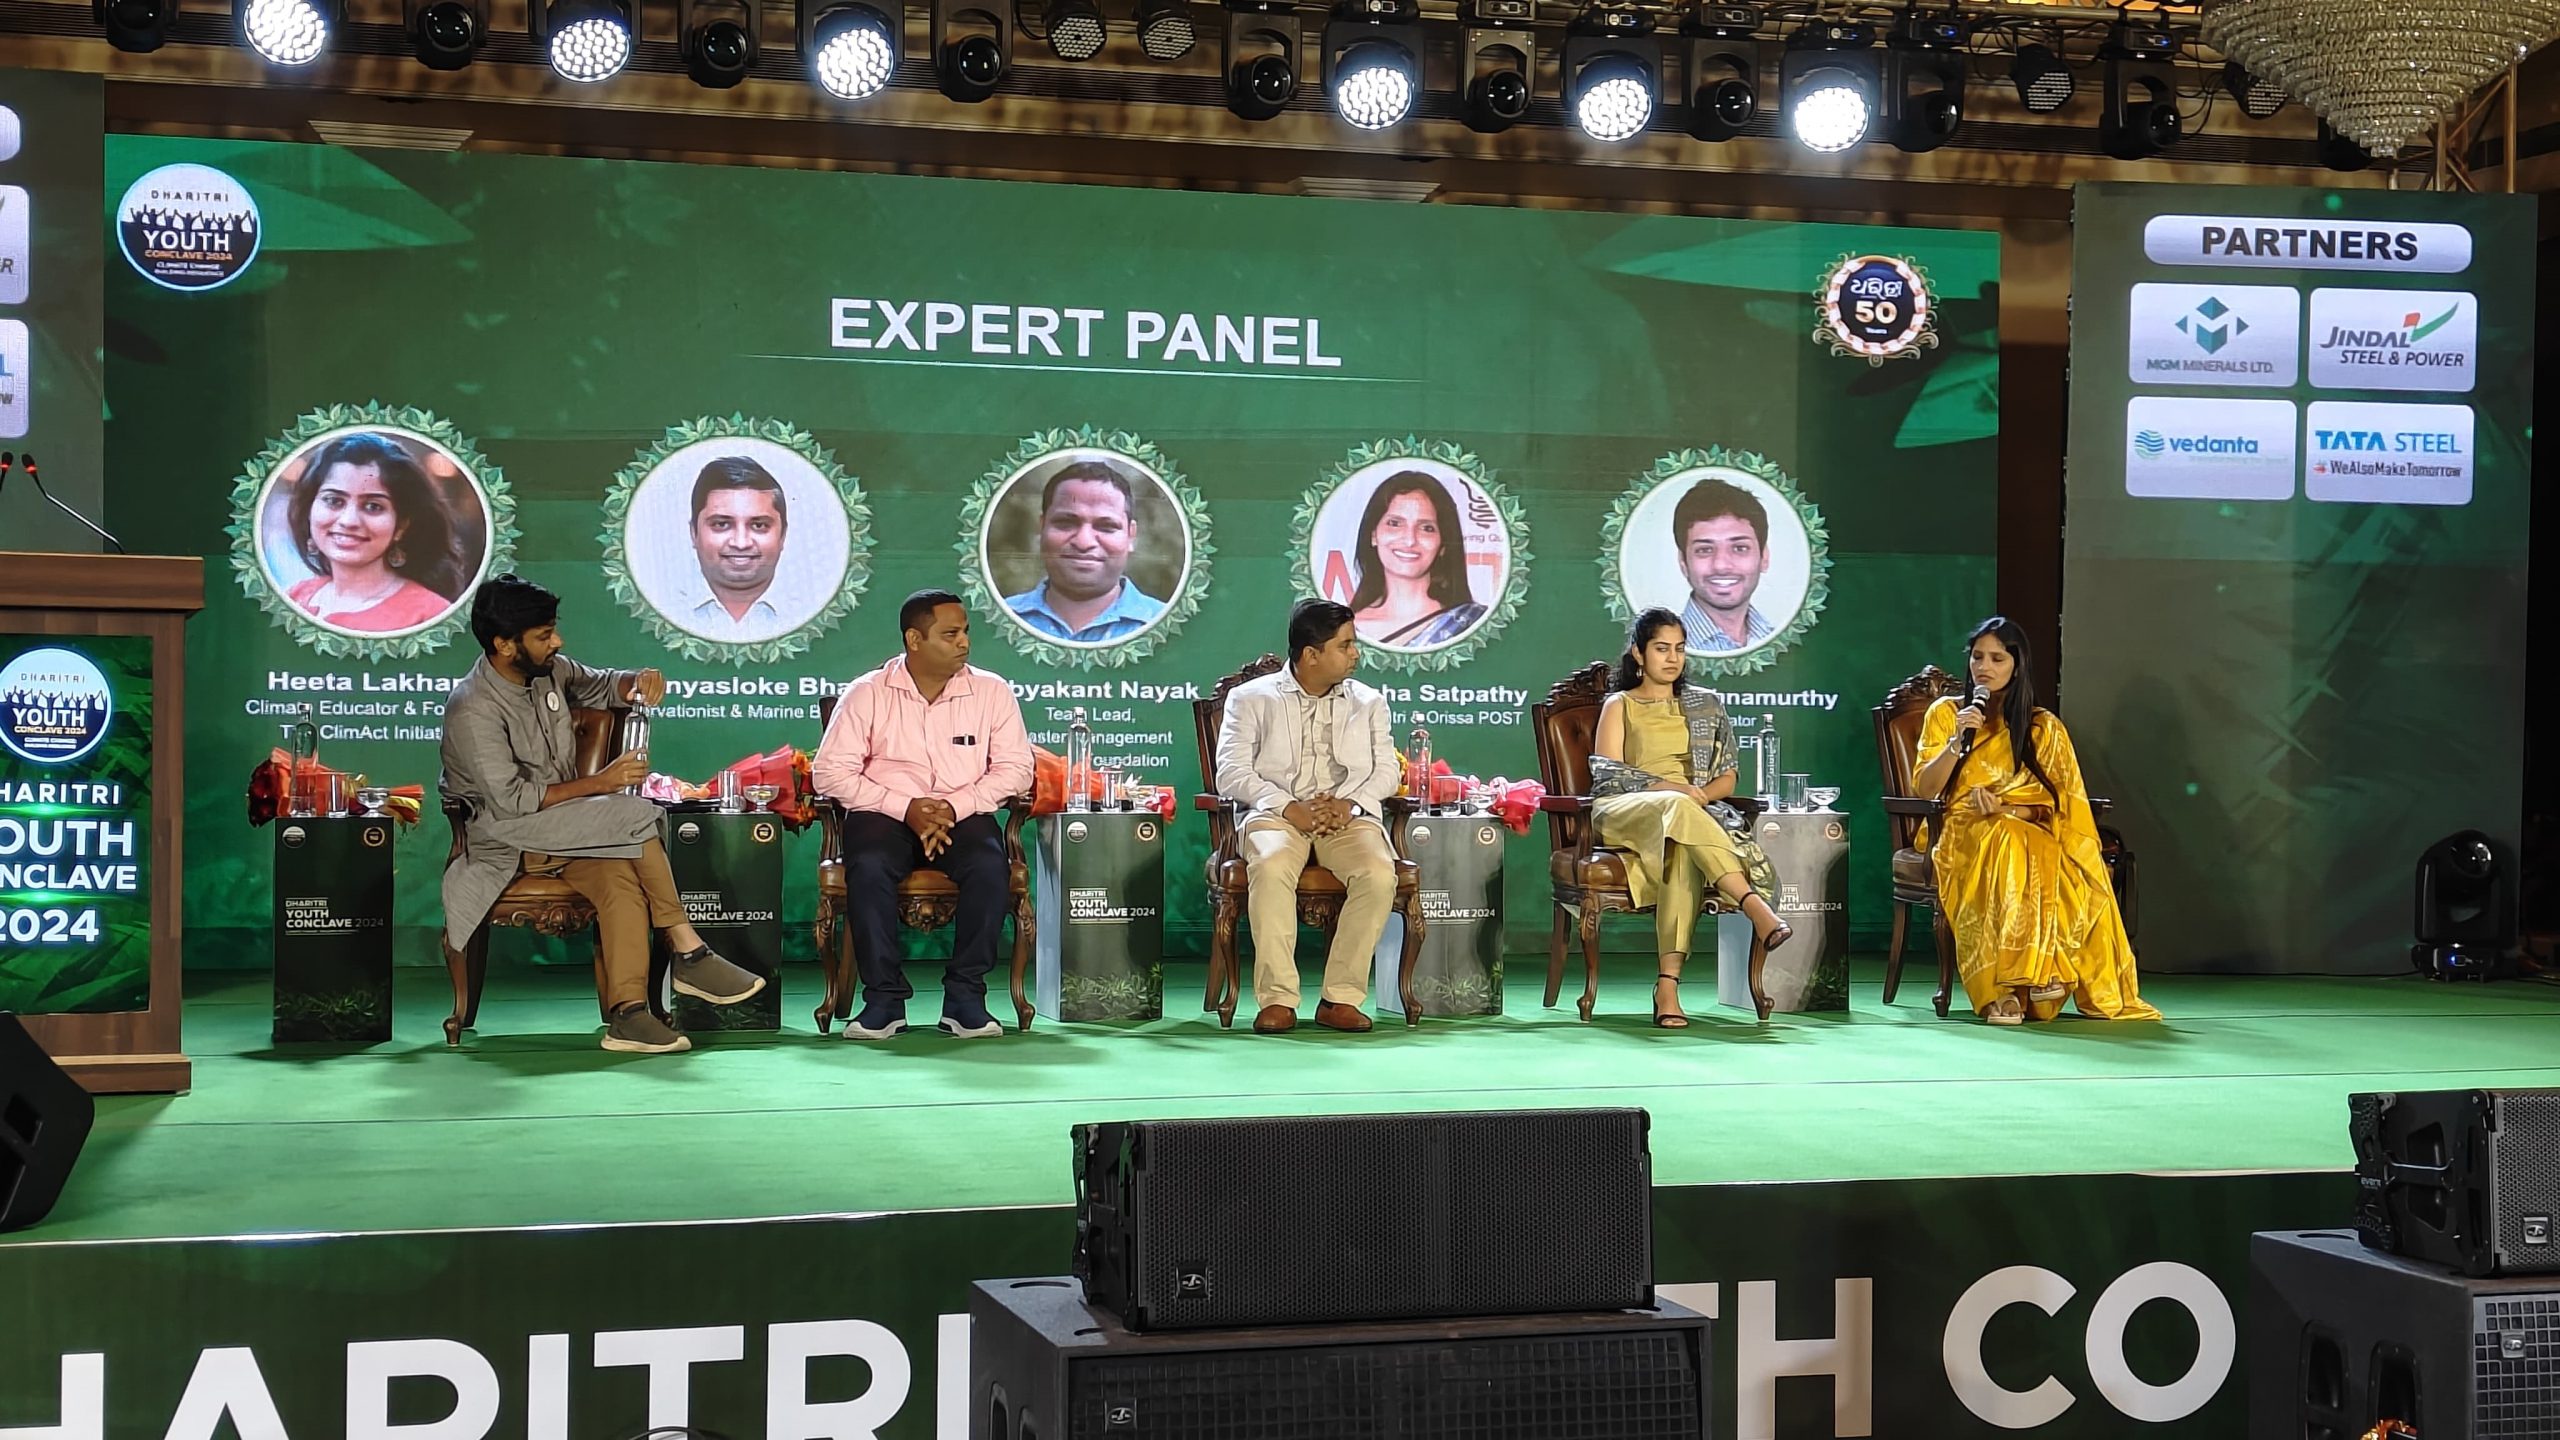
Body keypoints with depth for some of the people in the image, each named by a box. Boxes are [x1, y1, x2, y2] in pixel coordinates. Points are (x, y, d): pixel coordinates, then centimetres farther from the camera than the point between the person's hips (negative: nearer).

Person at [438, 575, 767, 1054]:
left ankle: (628, 1013, -38)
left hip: (565, 826, 6)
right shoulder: (473, 710, -18)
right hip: (510, 837, -6)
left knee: (620, 874, -27)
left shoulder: (549, 670, 3)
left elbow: (600, 685, 23)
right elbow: (511, 800, -21)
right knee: (635, 815, -26)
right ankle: (688, 952, -19)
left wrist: (637, 682, -2)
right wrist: (600, 784, -20)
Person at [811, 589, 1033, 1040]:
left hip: (965, 814, 1)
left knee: (990, 866, -31)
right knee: (868, 866, -33)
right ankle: (885, 998, -23)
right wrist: (905, 807, -16)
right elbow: (830, 771, -5)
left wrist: (955, 807, -15)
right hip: (885, 814, -1)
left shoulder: (991, 692, 5)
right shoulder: (867, 694, 0)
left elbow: (1014, 766, 0)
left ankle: (965, 996, -21)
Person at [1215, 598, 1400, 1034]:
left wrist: (1348, 802, -11)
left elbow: (1385, 772, 11)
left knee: (1379, 874, -31)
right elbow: (1232, 773, 1)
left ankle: (1342, 998, -25)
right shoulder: (1252, 698, 11)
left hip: (1349, 816, 2)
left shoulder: (1368, 703, 20)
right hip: (1276, 813, -2)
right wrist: (1288, 808, -15)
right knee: (1271, 867, -36)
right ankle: (1277, 999, -32)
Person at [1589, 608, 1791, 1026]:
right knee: (1676, 809, -40)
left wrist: (1701, 796, -6)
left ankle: (1668, 984, -50)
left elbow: (1727, 777, 18)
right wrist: (1670, 788, -14)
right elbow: (1606, 774, 1)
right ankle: (1756, 907, -52)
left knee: (1684, 851, -39)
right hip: (1623, 813, -2)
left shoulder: (1705, 705, 23)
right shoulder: (1619, 706, 16)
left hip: (1692, 812, 2)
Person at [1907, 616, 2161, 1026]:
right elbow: (1922, 790, 2)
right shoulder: (1946, 713, 11)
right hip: (1963, 834, -1)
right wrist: (1958, 741, -11)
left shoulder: (2044, 727, 12)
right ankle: (2001, 989, -44)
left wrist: (2007, 808, -13)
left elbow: (2061, 803, 6)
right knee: (2005, 842, -39)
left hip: (2031, 835, 1)